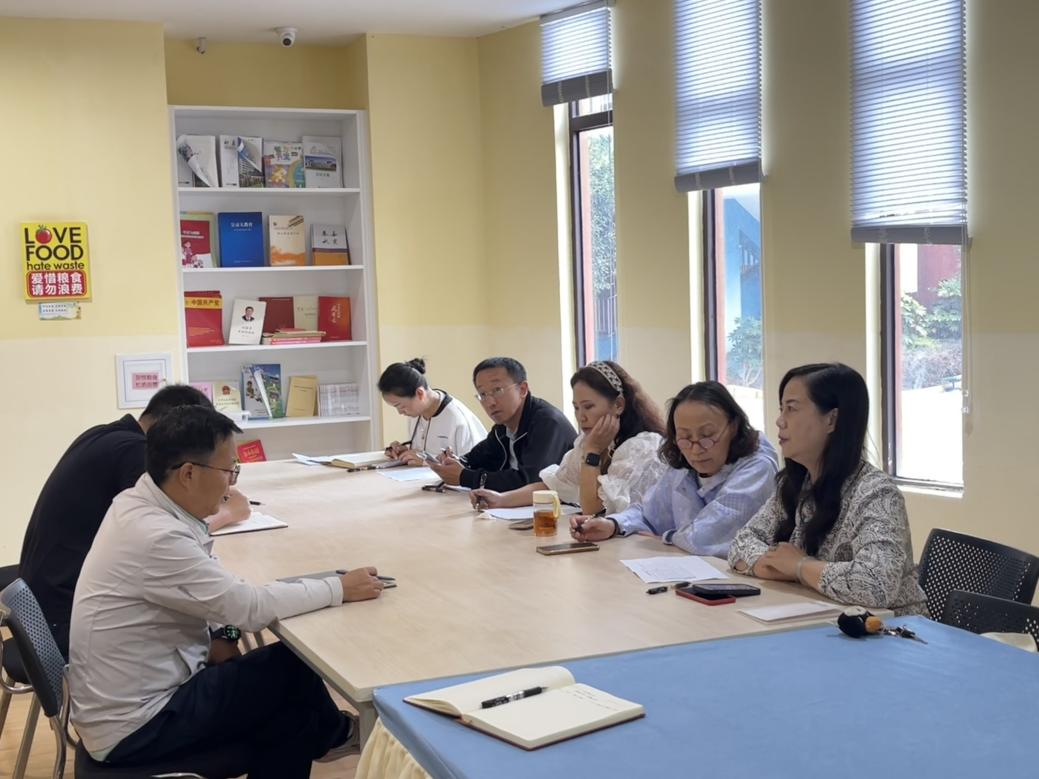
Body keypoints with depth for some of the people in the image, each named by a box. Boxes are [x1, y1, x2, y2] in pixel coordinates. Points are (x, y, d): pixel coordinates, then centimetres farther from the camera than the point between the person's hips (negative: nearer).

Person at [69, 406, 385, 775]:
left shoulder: (142, 504, 0)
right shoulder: (155, 536, -29)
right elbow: (248, 606, -25)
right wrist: (340, 588, -15)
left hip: (134, 695, 8)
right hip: (135, 726, -8)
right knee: (293, 668, 0)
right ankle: (331, 733, 28)